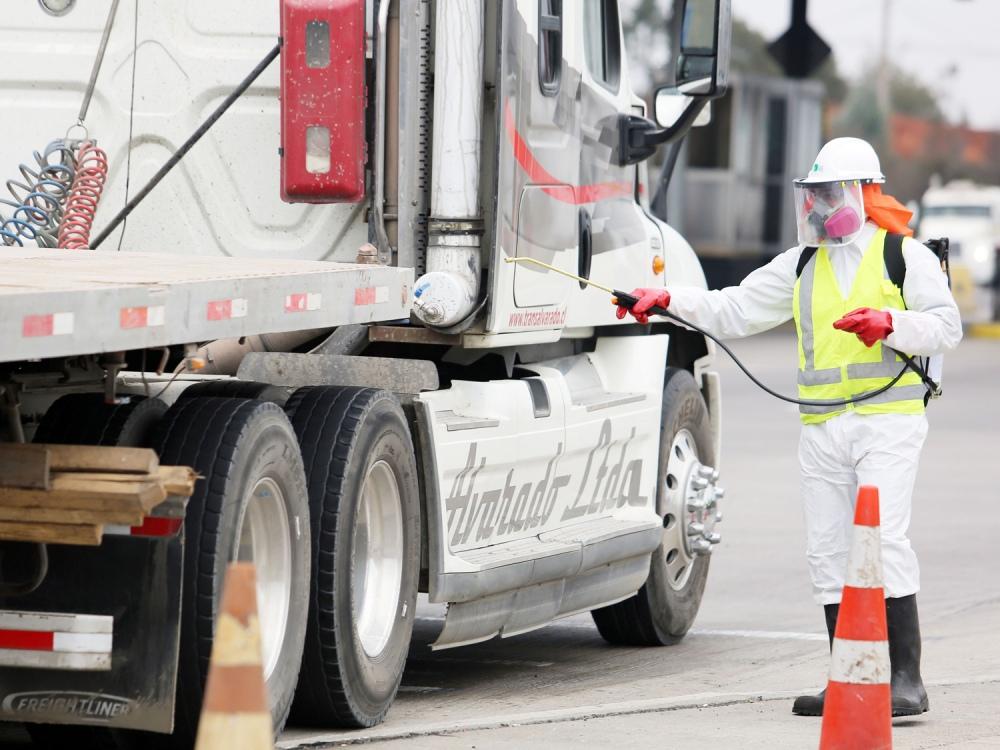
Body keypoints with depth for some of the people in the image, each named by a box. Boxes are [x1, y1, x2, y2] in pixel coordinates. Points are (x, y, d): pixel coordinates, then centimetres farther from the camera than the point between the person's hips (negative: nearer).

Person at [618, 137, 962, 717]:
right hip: (823, 428, 6)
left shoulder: (906, 256, 2)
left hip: (888, 420, -6)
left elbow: (946, 326, -7)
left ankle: (907, 679, -12)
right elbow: (733, 312, 17)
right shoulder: (802, 266, 18)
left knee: (885, 540, -14)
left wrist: (891, 322, -23)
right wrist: (667, 300, 6)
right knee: (829, 550, 4)